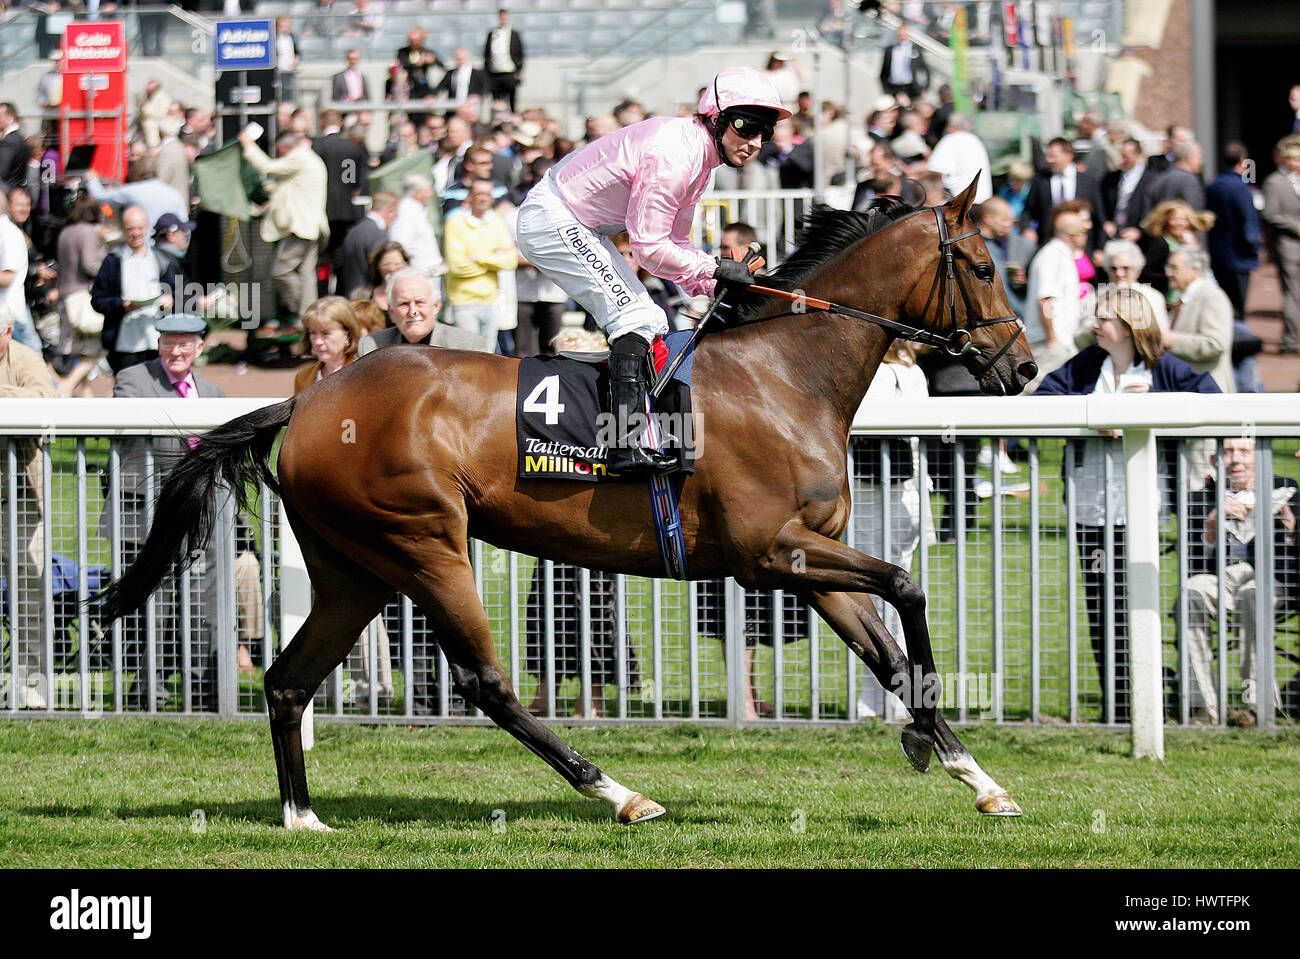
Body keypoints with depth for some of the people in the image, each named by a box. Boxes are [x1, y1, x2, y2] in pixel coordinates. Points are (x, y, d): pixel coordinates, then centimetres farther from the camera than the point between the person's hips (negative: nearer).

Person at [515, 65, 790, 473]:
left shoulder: (699, 156, 6)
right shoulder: (674, 155, -26)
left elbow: (673, 241, 11)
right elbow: (649, 247, -23)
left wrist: (716, 287, -1)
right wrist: (715, 268, -16)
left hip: (578, 228, 11)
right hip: (553, 221, -11)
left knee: (650, 323, 13)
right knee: (634, 318, -19)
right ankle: (625, 446, -28)